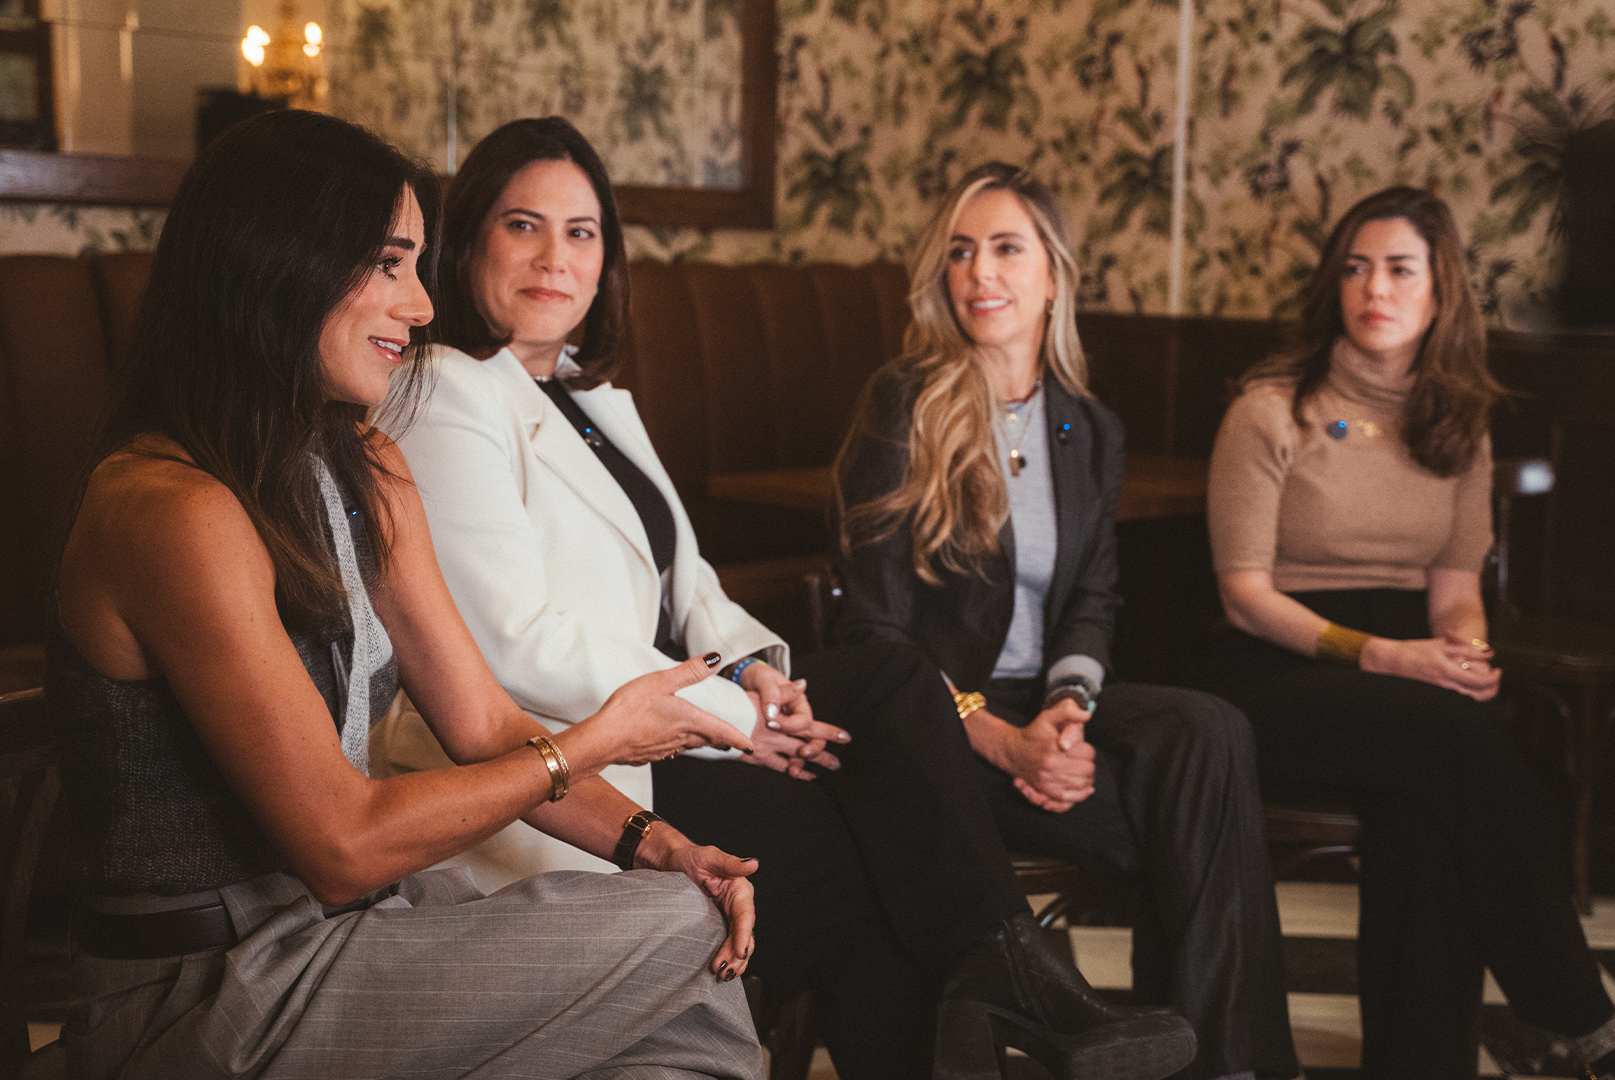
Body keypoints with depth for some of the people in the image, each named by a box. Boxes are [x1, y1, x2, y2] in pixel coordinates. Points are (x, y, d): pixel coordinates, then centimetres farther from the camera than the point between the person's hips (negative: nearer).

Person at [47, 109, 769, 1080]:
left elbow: (484, 723, 6)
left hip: (339, 928, 8)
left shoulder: (368, 474, 9)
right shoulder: (176, 511, -21)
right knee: (680, 936, -12)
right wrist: (594, 744, -10)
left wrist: (657, 844, -9)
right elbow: (344, 845, -19)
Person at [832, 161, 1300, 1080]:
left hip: (1043, 701, 5)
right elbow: (877, 625, -9)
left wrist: (1068, 703, -12)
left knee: (1212, 734, -26)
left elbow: (1093, 600, 11)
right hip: (936, 719, -5)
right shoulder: (905, 408, -5)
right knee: (1198, 808, -26)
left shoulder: (1090, 430, 12)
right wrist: (998, 737, -20)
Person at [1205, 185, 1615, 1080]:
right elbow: (1246, 594, -6)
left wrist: (1468, 653, -11)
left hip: (1409, 668, 4)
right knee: (1458, 734, -33)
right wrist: (1380, 655, -18)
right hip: (1285, 676, -4)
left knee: (1423, 810, -33)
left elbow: (1456, 587, 13)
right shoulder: (1272, 411, -2)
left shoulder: (1457, 426, 13)